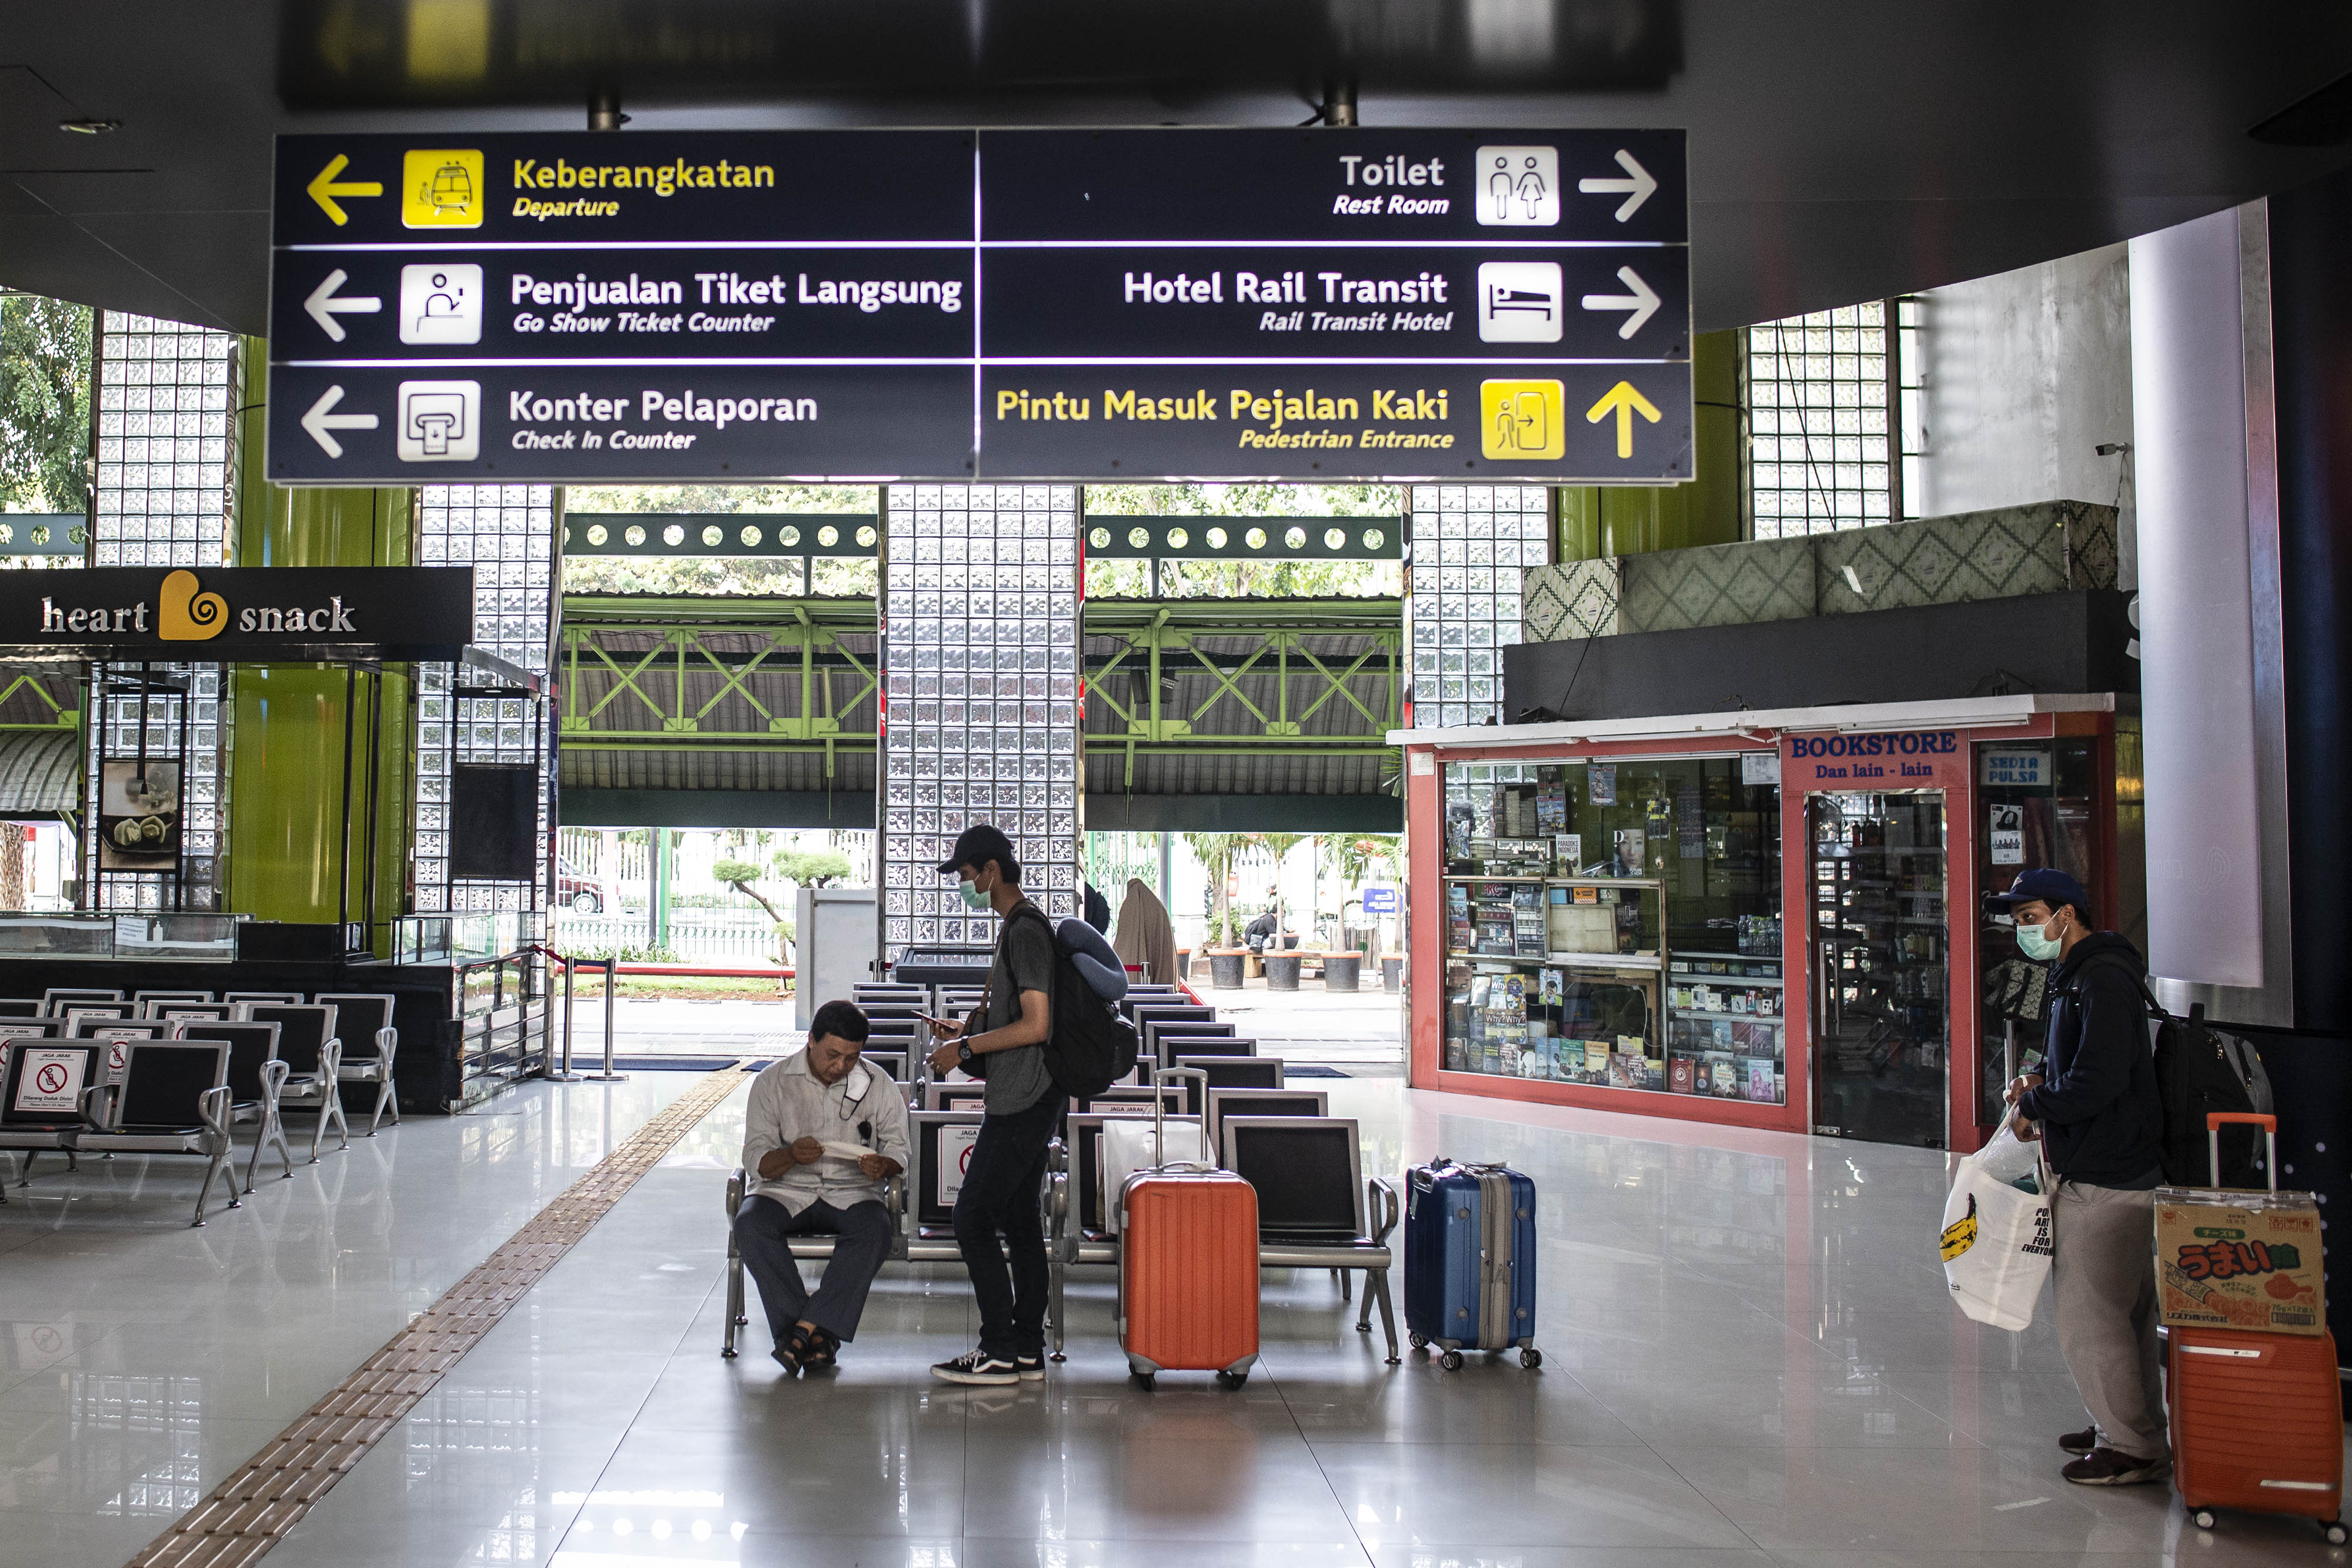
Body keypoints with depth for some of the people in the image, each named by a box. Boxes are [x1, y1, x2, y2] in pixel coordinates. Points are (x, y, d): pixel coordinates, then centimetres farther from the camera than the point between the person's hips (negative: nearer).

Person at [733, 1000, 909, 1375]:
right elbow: (756, 1160, 0)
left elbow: (899, 1149, 9)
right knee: (750, 1224, -32)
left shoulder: (880, 1086, 5)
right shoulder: (772, 1083, 2)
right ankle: (819, 1334, -30)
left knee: (876, 1229, -34)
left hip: (851, 1192, 0)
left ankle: (805, 1328, -30)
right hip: (785, 1190, 0)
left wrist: (883, 1165, -16)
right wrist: (791, 1155, -23)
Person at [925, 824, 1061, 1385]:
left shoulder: (1026, 929, -16)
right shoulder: (1017, 926, 16)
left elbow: (1035, 1025, -22)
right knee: (1019, 1221, 12)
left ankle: (999, 1351, -1)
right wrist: (967, 1030, 13)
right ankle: (1028, 1349, 17)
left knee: (972, 1219, -7)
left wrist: (965, 1049, -15)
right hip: (1025, 1101, 10)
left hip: (1021, 1102, -10)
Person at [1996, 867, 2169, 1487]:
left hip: (2104, 1182, -10)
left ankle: (2133, 1449, 7)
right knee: (2122, 1311, 17)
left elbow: (2096, 1083, -26)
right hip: (2118, 1173, 10)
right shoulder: (2079, 976, 15)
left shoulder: (2102, 981, -18)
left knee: (2088, 1318, -3)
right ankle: (2130, 1428, 28)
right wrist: (2039, 1089, 7)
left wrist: (2034, 1106, -11)